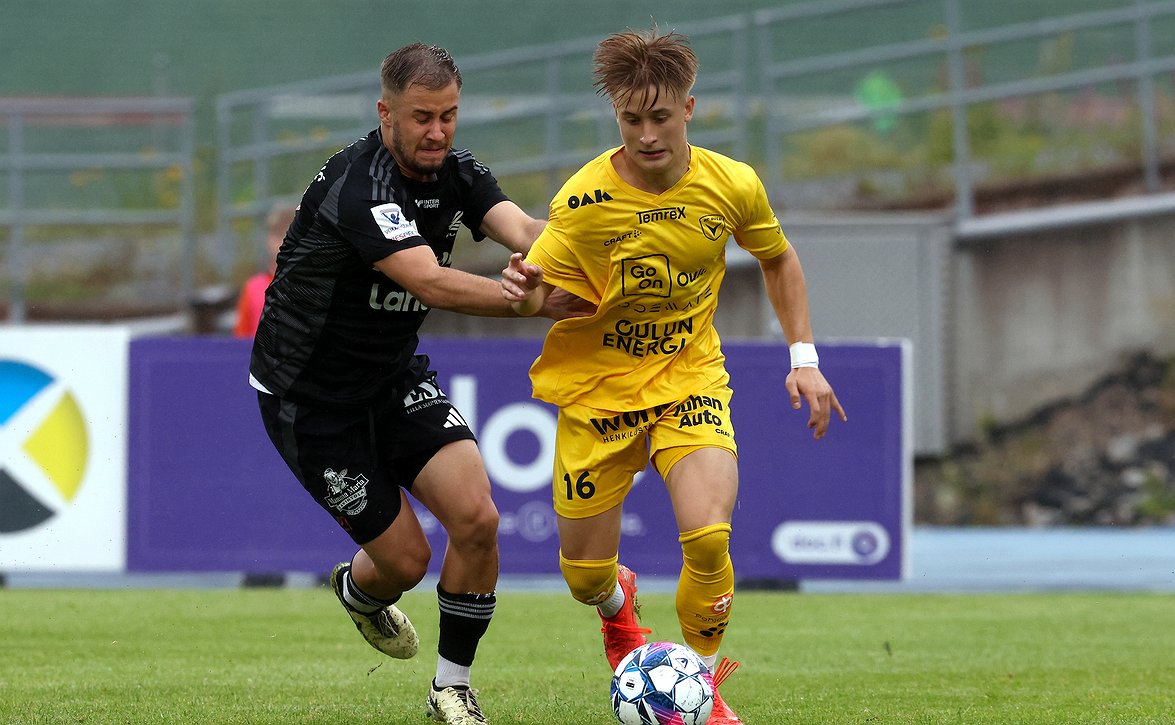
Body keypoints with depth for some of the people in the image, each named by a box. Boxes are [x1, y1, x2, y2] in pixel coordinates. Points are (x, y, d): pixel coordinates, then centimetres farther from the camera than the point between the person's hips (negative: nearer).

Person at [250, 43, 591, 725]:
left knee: (476, 519, -12)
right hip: (309, 396, -6)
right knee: (406, 558, -3)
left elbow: (521, 228, -23)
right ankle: (359, 589, 37)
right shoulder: (359, 186, -29)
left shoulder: (456, 174, -5)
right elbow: (430, 283, -40)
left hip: (395, 375, 7)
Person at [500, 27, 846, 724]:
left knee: (708, 536, -24)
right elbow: (544, 287, -14)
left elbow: (778, 259, 9)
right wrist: (527, 293, -38)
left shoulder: (732, 186, -10)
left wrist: (804, 359, 4)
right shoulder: (585, 199, -18)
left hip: (690, 379, 0)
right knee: (584, 571, 5)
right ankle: (619, 606, 47)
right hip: (598, 386, 0)